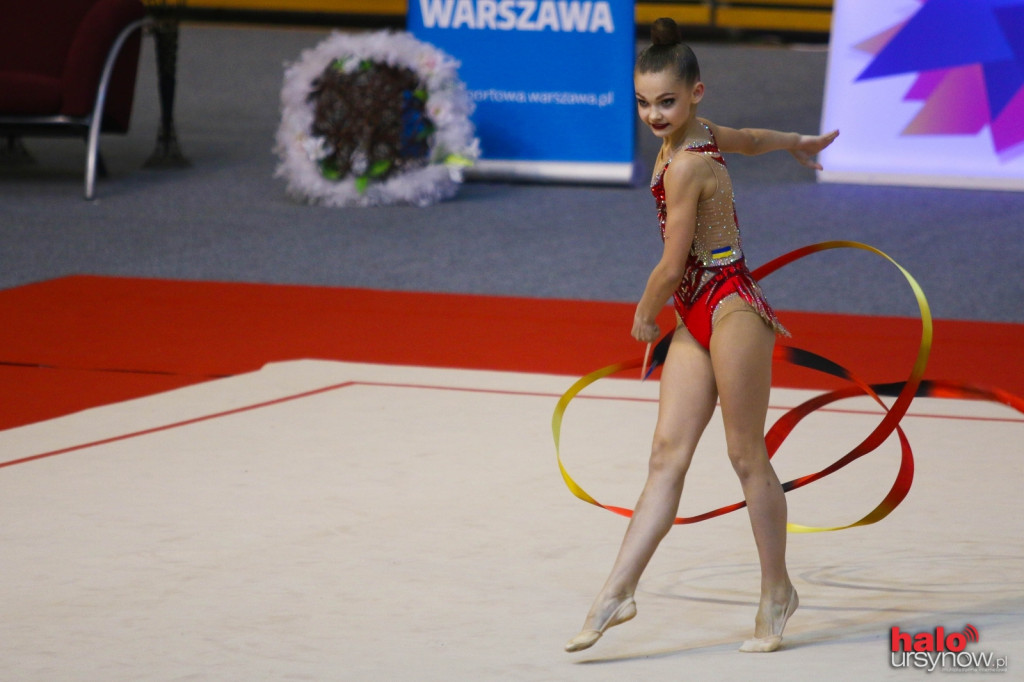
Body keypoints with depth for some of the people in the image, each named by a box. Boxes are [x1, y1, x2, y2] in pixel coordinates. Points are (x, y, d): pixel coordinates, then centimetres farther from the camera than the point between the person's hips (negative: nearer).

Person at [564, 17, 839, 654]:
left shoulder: (686, 166, -20)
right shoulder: (696, 132, 7)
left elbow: (672, 266, -16)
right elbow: (748, 139, 30)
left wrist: (644, 317, 3)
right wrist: (797, 142, 50)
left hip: (730, 312, -9)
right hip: (697, 320, 9)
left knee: (748, 458, 1)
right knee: (668, 454, 2)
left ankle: (777, 592, 14)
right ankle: (618, 593, -4)